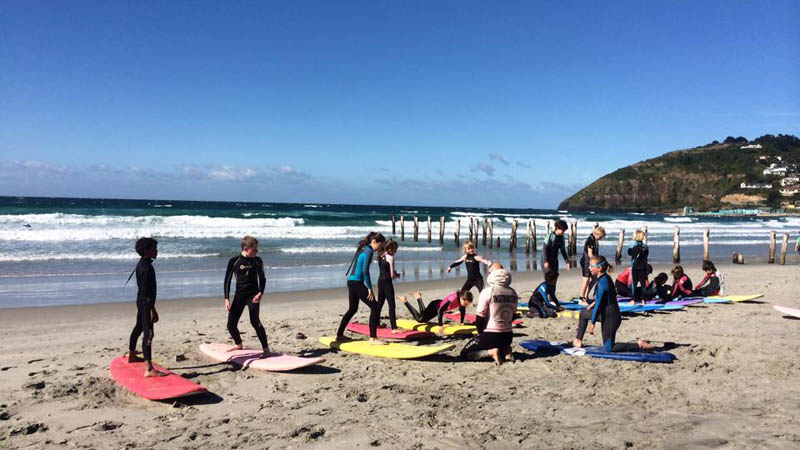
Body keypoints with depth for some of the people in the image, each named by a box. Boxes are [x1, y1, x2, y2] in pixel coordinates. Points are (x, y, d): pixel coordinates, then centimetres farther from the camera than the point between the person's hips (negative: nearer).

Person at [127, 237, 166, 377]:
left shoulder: (142, 264, 11)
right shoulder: (146, 266, -21)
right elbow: (146, 290, -25)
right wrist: (152, 309, -25)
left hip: (141, 301, 11)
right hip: (146, 303, -11)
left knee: (139, 327, 26)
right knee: (148, 333, -15)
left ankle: (131, 356, 45)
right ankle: (149, 369, -20)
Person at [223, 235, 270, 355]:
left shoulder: (257, 260, -1)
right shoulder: (234, 261, -5)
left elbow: (262, 278, 5)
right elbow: (227, 281, 0)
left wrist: (260, 293, -12)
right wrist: (227, 299, -6)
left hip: (253, 295, -1)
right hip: (239, 295, 2)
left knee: (255, 321, -19)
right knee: (231, 325, 3)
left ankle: (266, 349, -11)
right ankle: (238, 344, 33)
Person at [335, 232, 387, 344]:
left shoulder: (362, 249, 17)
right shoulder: (369, 251, -11)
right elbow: (365, 270, -20)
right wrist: (370, 288, -17)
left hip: (351, 282, 10)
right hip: (357, 283, -10)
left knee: (352, 309, 21)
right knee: (374, 307, -8)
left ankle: (339, 335, 28)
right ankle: (373, 338, -11)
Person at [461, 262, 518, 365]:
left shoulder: (487, 292, -13)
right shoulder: (513, 293, 4)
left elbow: (479, 318, -9)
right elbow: (512, 315, 12)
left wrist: (481, 334, 7)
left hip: (490, 334, -5)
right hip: (508, 335, 6)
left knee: (464, 353, 8)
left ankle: (491, 351, -14)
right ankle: (505, 350, 3)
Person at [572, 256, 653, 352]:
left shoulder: (603, 282, -25)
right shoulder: (605, 277, 2)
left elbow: (598, 304, -24)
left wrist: (592, 323, -21)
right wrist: (594, 303, 25)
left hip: (610, 317, -9)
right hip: (606, 313, 9)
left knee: (608, 348, 0)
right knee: (583, 314, 22)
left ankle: (638, 344, -1)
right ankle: (578, 341, 25)